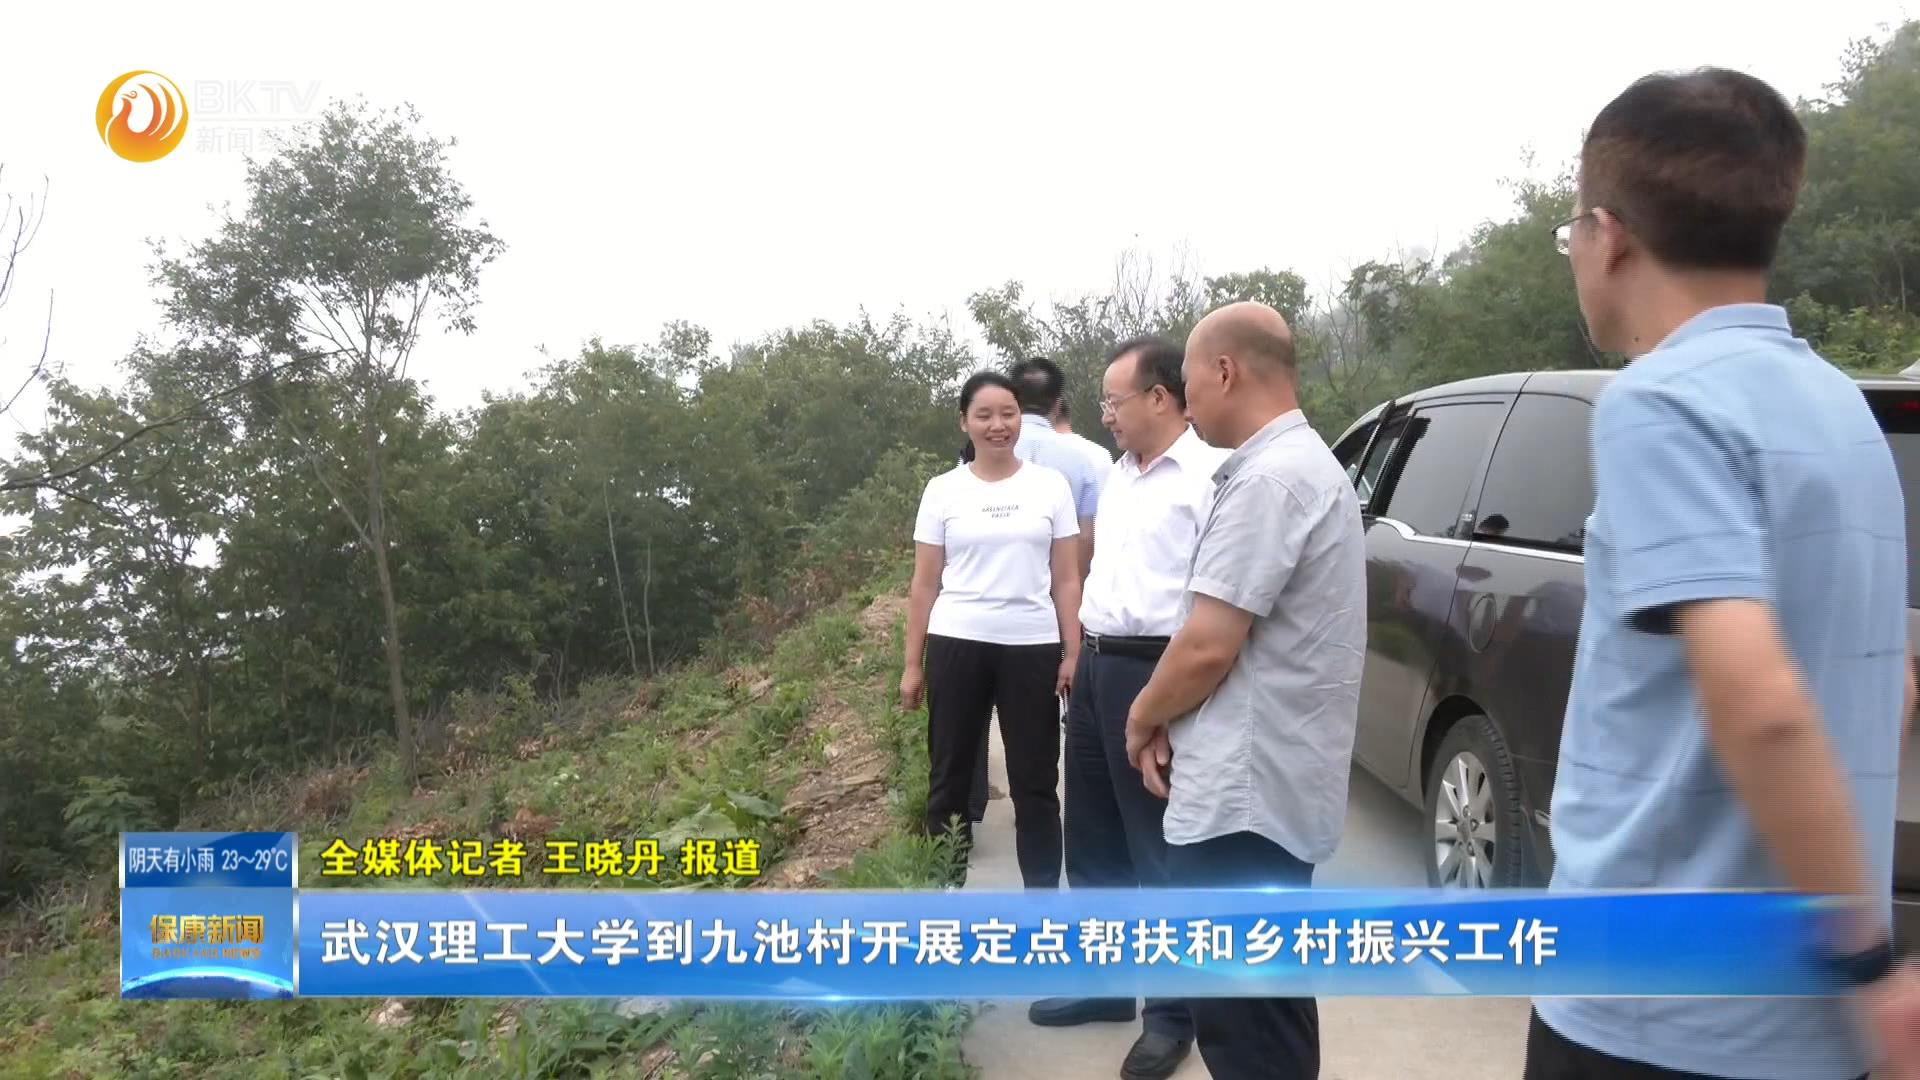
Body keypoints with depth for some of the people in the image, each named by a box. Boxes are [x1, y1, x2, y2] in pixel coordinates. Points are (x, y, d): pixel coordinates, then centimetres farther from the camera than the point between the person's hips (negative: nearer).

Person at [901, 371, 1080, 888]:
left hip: (1033, 647, 0)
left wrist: (1073, 655, -3)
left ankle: (1043, 890, 18)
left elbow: (1066, 580, 4)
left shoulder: (1051, 486, 3)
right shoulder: (943, 490, 3)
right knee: (949, 776, 8)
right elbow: (924, 585, 5)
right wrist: (912, 665, 3)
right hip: (958, 645, 0)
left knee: (1035, 780, 7)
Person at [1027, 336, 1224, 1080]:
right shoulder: (1119, 474, 16)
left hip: (1155, 672, -9)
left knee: (1159, 851, 3)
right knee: (1093, 842, 17)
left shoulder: (1209, 472, -13)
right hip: (1096, 665, 9)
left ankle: (1172, 1011, 18)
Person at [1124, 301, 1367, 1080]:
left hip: (1243, 791, -10)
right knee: (1267, 1004, 21)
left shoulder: (1268, 476, -20)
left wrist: (1143, 719, -4)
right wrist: (1171, 720, 9)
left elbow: (1209, 645, -23)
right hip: (1270, 782, 11)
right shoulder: (1304, 463, 15)